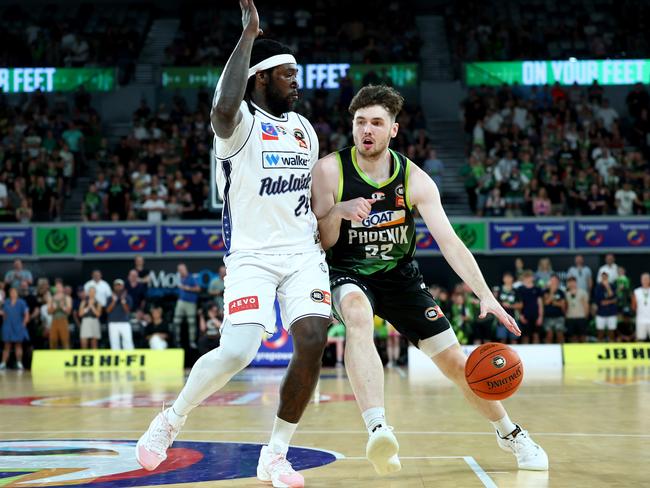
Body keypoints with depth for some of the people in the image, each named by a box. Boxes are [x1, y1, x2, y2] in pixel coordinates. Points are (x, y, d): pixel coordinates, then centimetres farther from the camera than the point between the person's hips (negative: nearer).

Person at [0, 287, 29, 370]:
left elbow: (26, 315, -1)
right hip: (8, 327, 2)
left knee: (18, 345, 1)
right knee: (7, 346, 3)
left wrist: (23, 324, -6)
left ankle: (19, 363, 4)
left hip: (18, 328, -2)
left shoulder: (21, 302, 0)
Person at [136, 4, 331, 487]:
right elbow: (223, 110, -34)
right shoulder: (241, 122, -7)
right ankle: (173, 419, 8)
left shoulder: (304, 128, 15)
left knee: (313, 341, -14)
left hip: (302, 252, 6)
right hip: (251, 254, -6)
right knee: (237, 352, -20)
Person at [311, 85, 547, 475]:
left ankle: (509, 432, 29)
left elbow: (449, 241, -18)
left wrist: (486, 295, -28)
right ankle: (378, 429, -50)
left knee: (454, 359, 2)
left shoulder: (414, 179, -12)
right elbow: (322, 243, -11)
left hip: (399, 275, 2)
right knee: (358, 315, -39)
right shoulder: (330, 171, -15)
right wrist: (338, 211, -33)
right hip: (348, 273, -2)